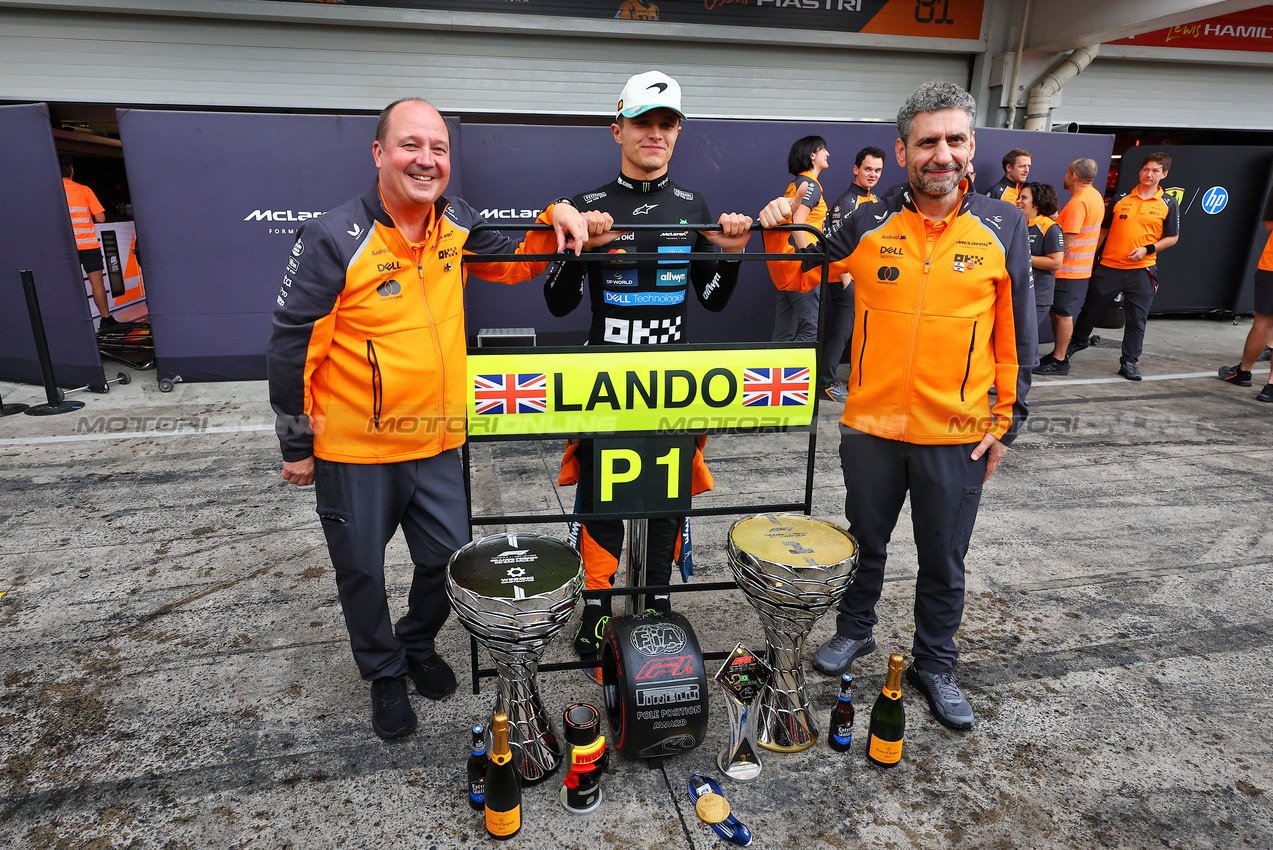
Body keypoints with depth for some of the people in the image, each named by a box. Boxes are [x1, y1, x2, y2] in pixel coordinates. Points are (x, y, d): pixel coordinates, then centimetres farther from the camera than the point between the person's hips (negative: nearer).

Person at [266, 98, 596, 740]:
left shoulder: (456, 224, 0)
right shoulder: (334, 240, -16)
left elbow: (512, 265, 16)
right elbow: (291, 346, -11)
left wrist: (555, 219, -4)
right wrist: (296, 444, -5)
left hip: (437, 444, 5)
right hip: (353, 451, -4)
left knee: (450, 559, 15)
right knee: (362, 571, 15)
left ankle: (419, 644, 46)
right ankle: (384, 672, 42)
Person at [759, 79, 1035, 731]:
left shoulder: (1003, 228, -2)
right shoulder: (869, 226, -2)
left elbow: (1016, 331, 2)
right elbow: (797, 277, 5)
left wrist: (1008, 418, 0)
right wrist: (778, 233, -15)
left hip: (958, 434, 0)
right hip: (871, 426, 1)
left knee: (944, 561, 14)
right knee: (866, 542, 18)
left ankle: (934, 664, 36)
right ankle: (854, 630, 43)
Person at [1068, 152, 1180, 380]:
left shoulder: (1168, 204, 4)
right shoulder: (1121, 199, 6)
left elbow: (1173, 237, 6)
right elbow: (1103, 230, 11)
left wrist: (1147, 249, -10)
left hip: (1142, 269, 0)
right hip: (1108, 266, 1)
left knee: (1137, 318, 2)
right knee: (1091, 307, 9)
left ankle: (1129, 362, 10)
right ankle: (1078, 341, 33)